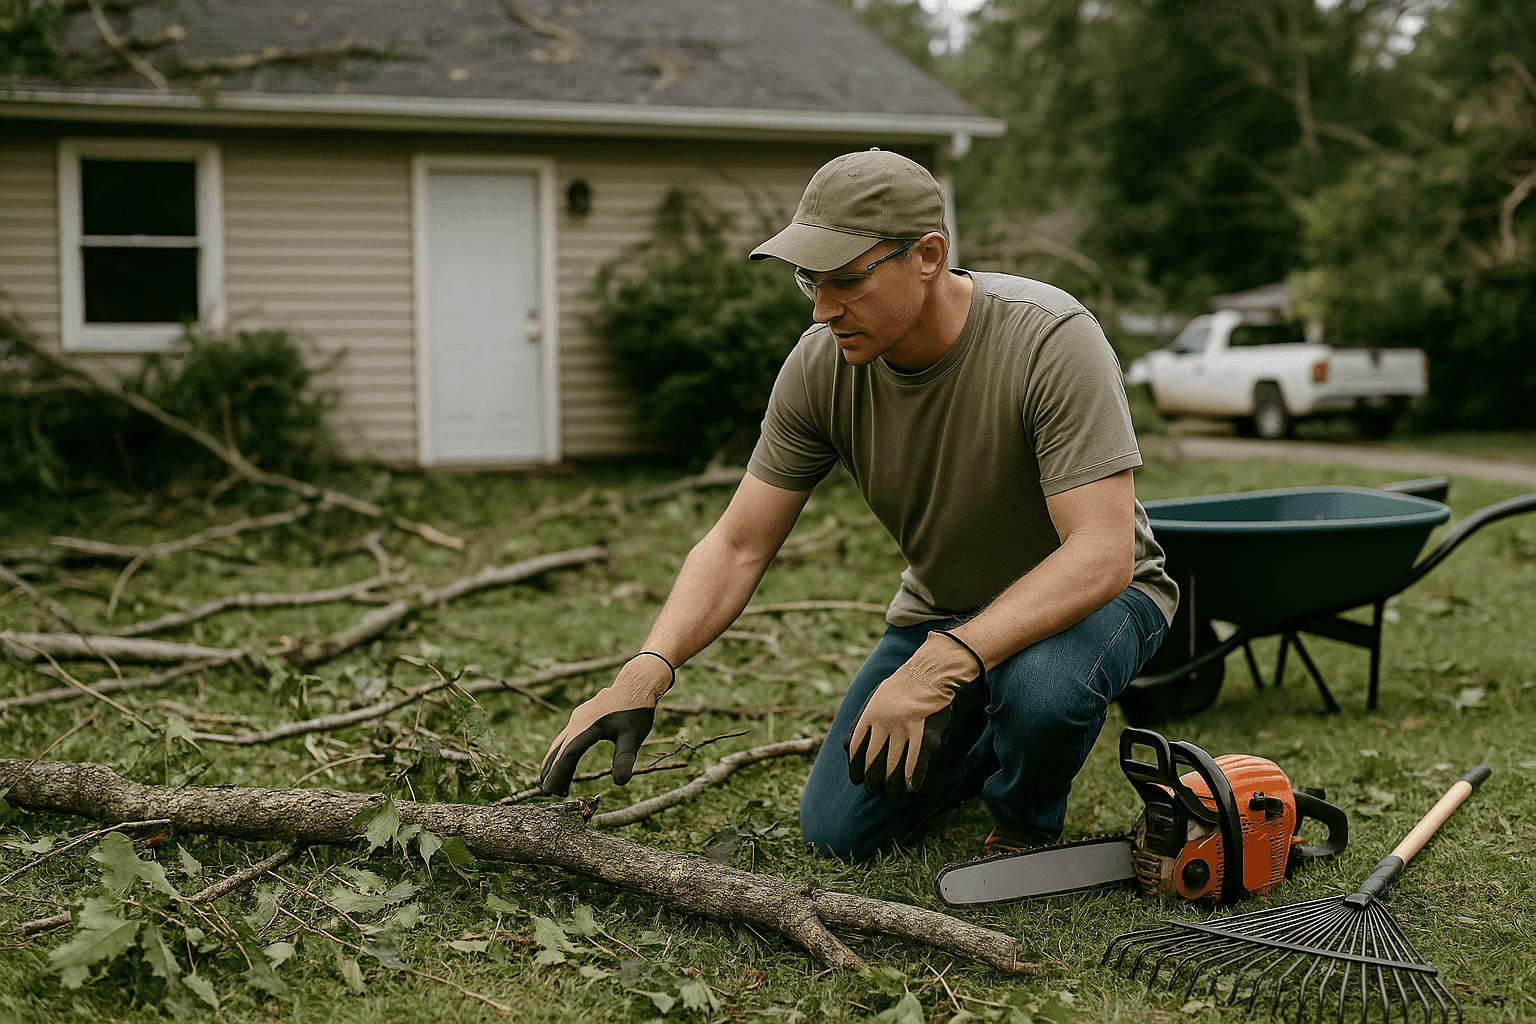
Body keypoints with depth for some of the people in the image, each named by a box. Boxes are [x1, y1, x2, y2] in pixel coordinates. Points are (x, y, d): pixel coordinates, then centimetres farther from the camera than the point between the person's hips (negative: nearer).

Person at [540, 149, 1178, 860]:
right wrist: (646, 671, -30)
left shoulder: (1051, 340, -33)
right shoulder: (821, 364, -17)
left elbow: (1102, 554, -38)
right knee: (836, 832, -3)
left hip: (1092, 596, -4)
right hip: (942, 609, 5)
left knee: (1039, 686, -39)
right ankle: (989, 746, 26)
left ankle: (1026, 826, -3)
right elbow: (737, 547, -13)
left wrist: (937, 667, -47)